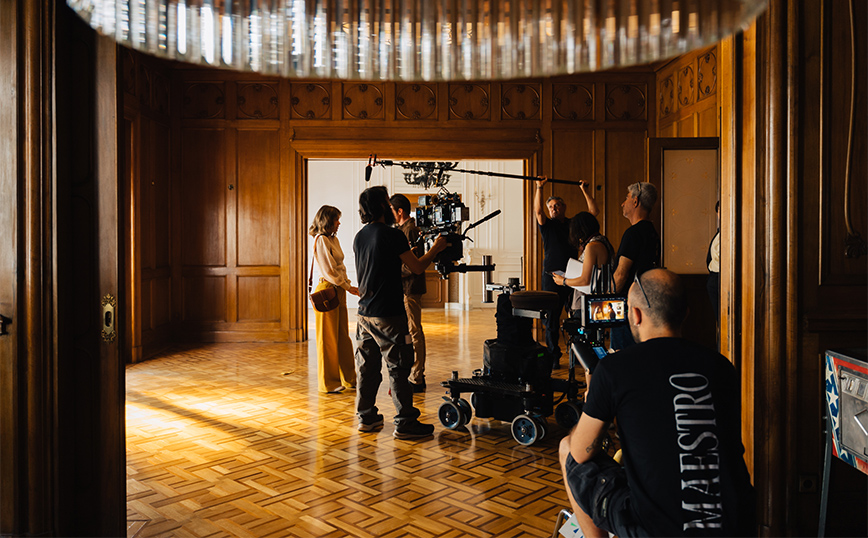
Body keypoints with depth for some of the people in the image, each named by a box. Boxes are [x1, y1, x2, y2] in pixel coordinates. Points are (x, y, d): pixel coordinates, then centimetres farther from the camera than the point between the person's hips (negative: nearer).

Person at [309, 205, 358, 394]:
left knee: (343, 336, 13)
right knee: (328, 338, 0)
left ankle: (348, 378, 22)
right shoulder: (321, 240, -11)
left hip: (339, 290, 9)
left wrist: (347, 285, 7)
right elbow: (329, 270, -15)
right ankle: (328, 382, 10)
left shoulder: (333, 239, 15)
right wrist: (348, 286, -13)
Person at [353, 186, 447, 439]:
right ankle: (404, 423, 4)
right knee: (398, 368, -1)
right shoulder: (392, 234, -13)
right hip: (388, 314, -8)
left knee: (367, 366, 14)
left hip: (365, 312, 8)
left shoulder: (359, 237, 10)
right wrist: (436, 248, 7)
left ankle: (366, 417, 22)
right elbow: (417, 267, -9)